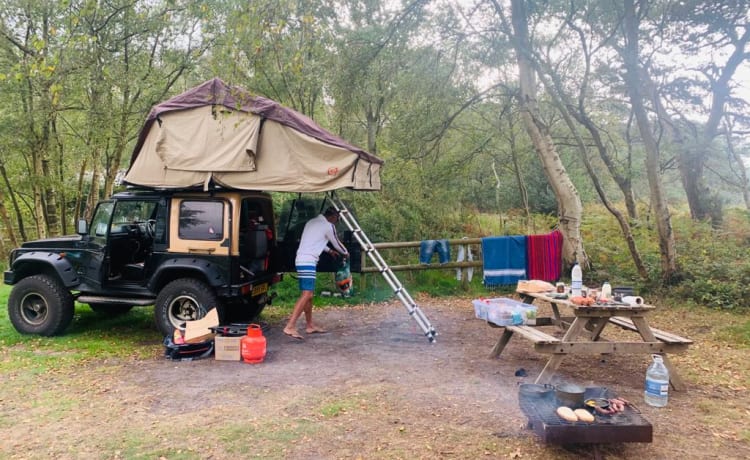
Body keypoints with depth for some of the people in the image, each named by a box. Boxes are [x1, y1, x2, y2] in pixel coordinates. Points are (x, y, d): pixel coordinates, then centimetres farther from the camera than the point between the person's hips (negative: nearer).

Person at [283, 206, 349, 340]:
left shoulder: (312, 222, 20)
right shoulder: (328, 226, -4)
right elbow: (336, 243, 8)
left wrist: (329, 250, 44)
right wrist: (345, 253, 28)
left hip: (301, 260, 10)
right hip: (308, 262, -10)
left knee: (308, 294, 15)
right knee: (306, 294, -14)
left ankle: (310, 325, 23)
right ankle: (290, 326, -21)